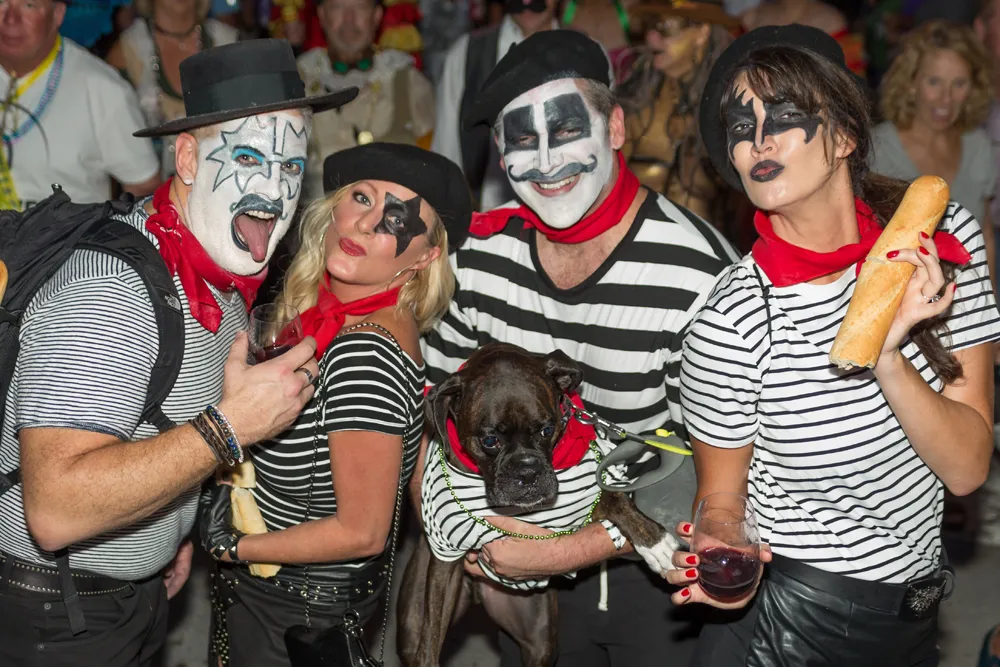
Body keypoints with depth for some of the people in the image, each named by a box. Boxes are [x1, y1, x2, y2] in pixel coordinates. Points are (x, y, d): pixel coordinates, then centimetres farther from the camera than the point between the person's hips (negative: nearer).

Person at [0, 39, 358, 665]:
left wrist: (174, 530, 13)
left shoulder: (225, 273, 1)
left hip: (139, 589, 8)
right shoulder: (108, 289, -30)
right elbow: (55, 510, -38)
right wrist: (233, 423, -34)